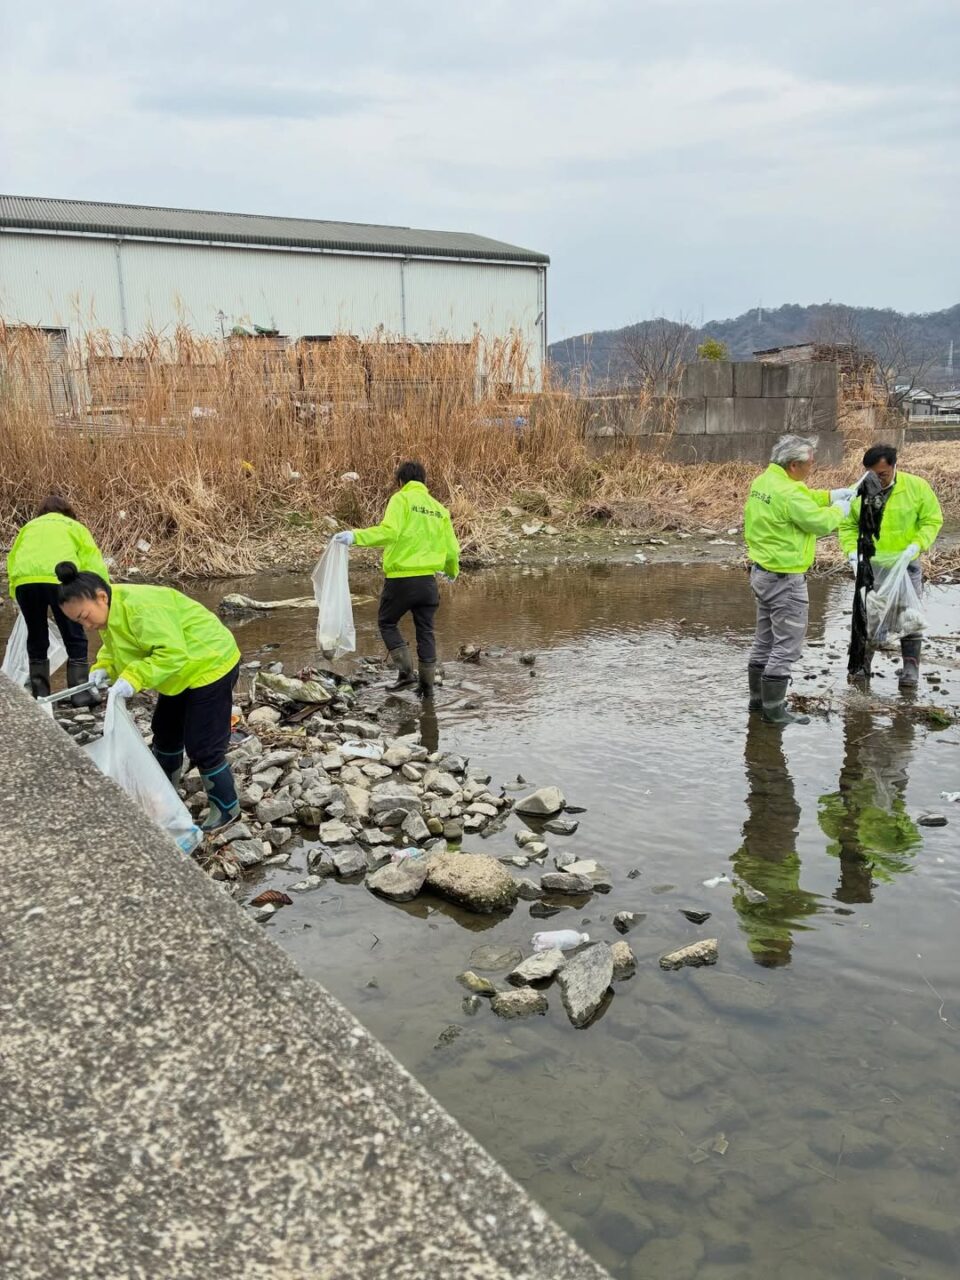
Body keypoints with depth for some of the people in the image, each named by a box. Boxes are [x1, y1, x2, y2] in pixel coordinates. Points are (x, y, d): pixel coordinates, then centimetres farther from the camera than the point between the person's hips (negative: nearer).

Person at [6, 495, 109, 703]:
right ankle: (81, 693, 7)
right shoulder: (75, 527, 26)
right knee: (74, 639, 9)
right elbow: (93, 563, 13)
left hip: (24, 580, 3)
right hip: (60, 579, -3)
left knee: (36, 639, 17)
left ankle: (40, 694, 20)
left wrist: (15, 592, 28)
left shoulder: (29, 526, 35)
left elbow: (12, 558, 25)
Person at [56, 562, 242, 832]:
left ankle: (227, 807, 14)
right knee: (166, 732, 21)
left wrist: (133, 678, -38)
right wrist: (103, 668, -8)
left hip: (210, 666, -10)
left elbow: (173, 653, -36)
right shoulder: (110, 613, -1)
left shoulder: (140, 608, -33)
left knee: (201, 745, -5)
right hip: (184, 672, 10)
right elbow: (115, 648, 12)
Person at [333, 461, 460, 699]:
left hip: (400, 579, -4)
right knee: (425, 631, 13)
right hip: (428, 580, 5)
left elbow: (389, 531, -23)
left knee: (387, 623, 15)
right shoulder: (439, 509, 11)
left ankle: (406, 671, 1)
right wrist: (452, 572, 31)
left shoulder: (401, 500, -5)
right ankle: (427, 684, 16)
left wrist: (356, 536, -25)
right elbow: (451, 549, 12)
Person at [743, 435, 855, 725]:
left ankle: (758, 698, 29)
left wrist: (830, 495, 7)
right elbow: (822, 523, -18)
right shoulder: (788, 493, -23)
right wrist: (839, 510, 1)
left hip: (762, 572, 10)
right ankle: (774, 709, 3)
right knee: (787, 646, -1)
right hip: (785, 579, -10)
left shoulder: (763, 481, 6)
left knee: (765, 640, 19)